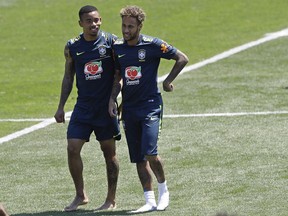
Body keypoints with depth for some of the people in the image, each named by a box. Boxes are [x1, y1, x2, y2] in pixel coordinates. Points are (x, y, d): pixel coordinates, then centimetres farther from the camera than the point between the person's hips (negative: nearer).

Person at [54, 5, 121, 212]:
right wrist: (61, 107, 8)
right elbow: (68, 77, 11)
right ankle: (81, 196, 8)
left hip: (107, 106, -2)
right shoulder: (72, 47, 2)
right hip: (83, 107, 2)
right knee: (72, 149, -7)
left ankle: (111, 200, 15)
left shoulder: (111, 41, -6)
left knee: (109, 152, 5)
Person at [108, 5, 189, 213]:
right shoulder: (118, 48, 6)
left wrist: (168, 82, 1)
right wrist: (112, 99, 4)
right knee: (138, 158, 4)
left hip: (151, 105, -5)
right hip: (129, 108, 5)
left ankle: (163, 189, 7)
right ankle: (150, 201, 9)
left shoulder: (153, 45, -9)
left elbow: (182, 58, -2)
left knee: (150, 153, -18)